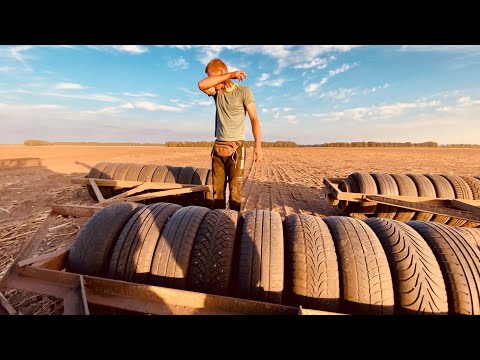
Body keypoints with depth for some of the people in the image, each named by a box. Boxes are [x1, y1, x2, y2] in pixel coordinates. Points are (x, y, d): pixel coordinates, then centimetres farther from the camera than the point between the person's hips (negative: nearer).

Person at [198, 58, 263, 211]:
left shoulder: (244, 91, 1)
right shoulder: (217, 92, 13)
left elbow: (254, 119, -2)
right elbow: (201, 85, -8)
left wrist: (258, 145, -10)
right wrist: (229, 75, -8)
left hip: (236, 147, -4)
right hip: (218, 147, 4)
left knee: (235, 189, -7)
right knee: (217, 189, 2)